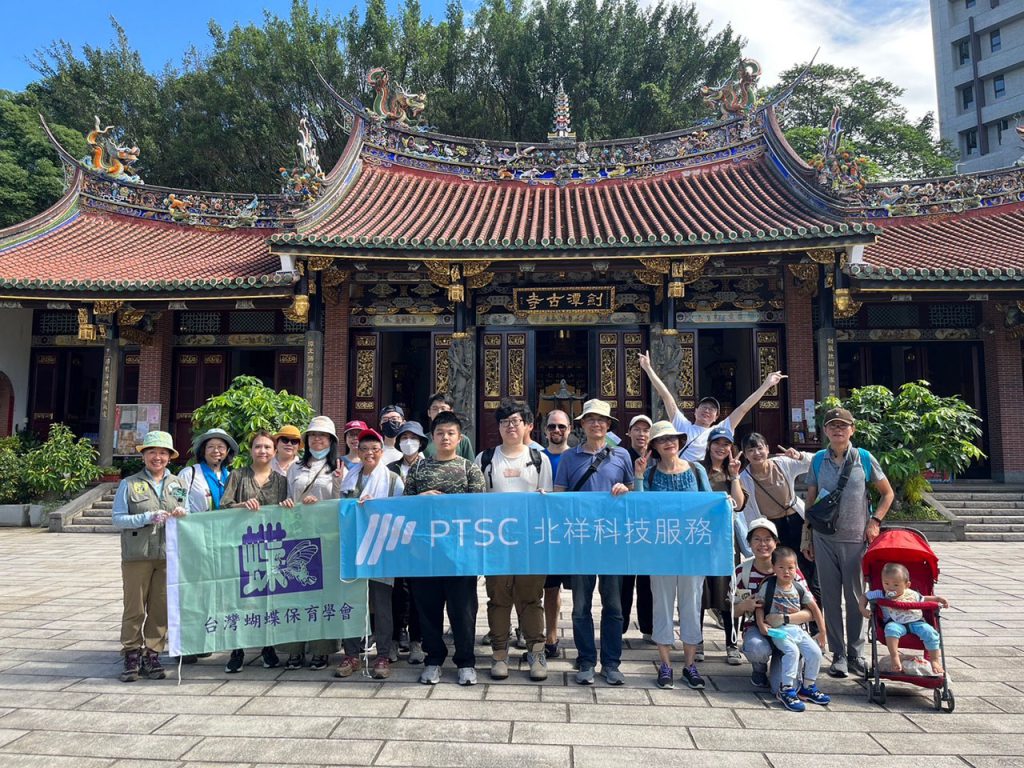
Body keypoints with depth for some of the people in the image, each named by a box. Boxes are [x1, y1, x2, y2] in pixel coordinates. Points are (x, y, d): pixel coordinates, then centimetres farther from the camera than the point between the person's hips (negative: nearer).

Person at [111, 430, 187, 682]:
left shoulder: (177, 484, 13)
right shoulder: (129, 484, 3)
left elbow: (188, 515, 15)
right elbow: (118, 519, -3)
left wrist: (182, 514, -8)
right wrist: (148, 517, -15)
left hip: (168, 555, 3)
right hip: (137, 555, -3)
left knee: (161, 609, 6)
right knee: (135, 609, 3)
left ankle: (152, 655, 16)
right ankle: (132, 656, 15)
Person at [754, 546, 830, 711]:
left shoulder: (799, 588, 5)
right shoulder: (768, 585, -5)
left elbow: (815, 609, 12)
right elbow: (760, 606, -1)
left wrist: (822, 632, 9)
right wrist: (761, 625, -15)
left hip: (797, 628, 5)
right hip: (777, 630, -5)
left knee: (815, 652, -11)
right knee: (792, 651, -28)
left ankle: (808, 687, 10)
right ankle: (786, 690, -19)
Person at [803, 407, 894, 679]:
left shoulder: (864, 459, -2)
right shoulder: (818, 460, 3)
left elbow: (887, 493, 8)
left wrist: (875, 521, -4)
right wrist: (807, 537, 7)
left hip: (855, 539, -1)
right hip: (824, 538, 1)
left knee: (856, 597, 7)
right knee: (830, 597, 5)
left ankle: (855, 654, 21)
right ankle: (838, 655, 16)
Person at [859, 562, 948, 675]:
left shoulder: (912, 594, 10)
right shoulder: (881, 595, 1)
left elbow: (923, 599, 28)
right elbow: (865, 596, 11)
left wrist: (939, 599, 17)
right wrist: (863, 609, -4)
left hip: (916, 622, 3)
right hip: (895, 623, -3)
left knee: (929, 632, -22)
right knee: (891, 629, -36)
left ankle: (935, 660, -3)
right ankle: (894, 658, -28)